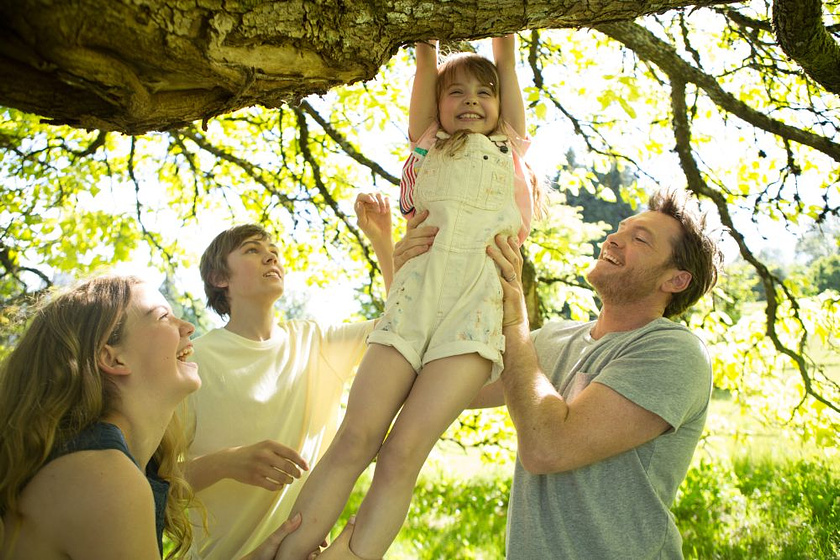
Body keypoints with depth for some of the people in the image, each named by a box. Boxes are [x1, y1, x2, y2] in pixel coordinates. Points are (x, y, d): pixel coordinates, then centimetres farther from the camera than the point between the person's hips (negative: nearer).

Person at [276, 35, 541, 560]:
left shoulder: (509, 146, 27)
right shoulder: (428, 143, 26)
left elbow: (506, 55, 28)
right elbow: (425, 57, 24)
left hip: (481, 297, -1)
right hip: (416, 289, 1)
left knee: (404, 451, -14)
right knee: (355, 438, -12)